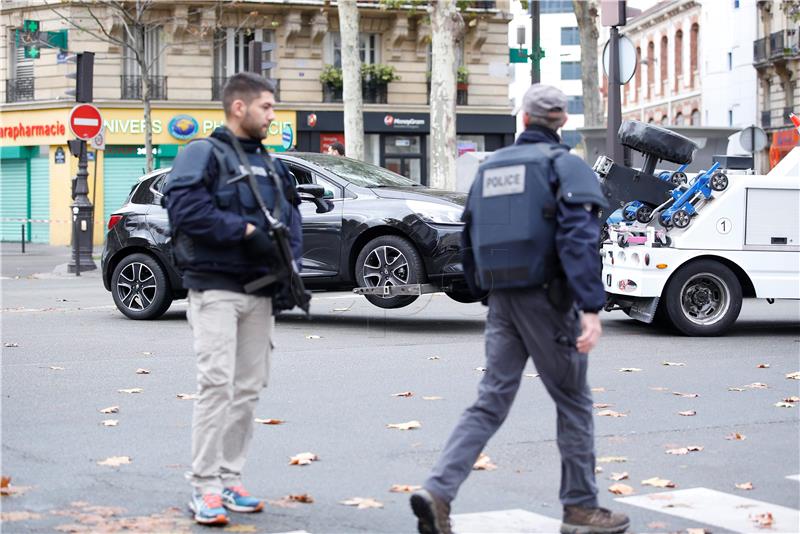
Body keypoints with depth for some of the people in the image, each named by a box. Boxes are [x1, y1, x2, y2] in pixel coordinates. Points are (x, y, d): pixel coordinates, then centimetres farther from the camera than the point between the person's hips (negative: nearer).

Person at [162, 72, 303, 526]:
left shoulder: (269, 164, 18)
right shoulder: (205, 153, -4)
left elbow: (290, 213, 21)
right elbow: (184, 205, -19)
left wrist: (288, 258, 2)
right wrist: (246, 231, -19)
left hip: (260, 291, 7)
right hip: (216, 288, -7)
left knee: (250, 387, 8)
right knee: (217, 382, -14)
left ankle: (231, 479, 17)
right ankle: (205, 487, -10)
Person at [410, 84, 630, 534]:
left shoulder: (491, 168, 13)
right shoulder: (566, 166, -6)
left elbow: (471, 239, 17)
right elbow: (579, 239, -19)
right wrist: (591, 307, -24)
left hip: (502, 301, 5)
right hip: (546, 300, -5)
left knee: (491, 402, 7)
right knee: (574, 402, 9)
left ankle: (437, 492, -8)